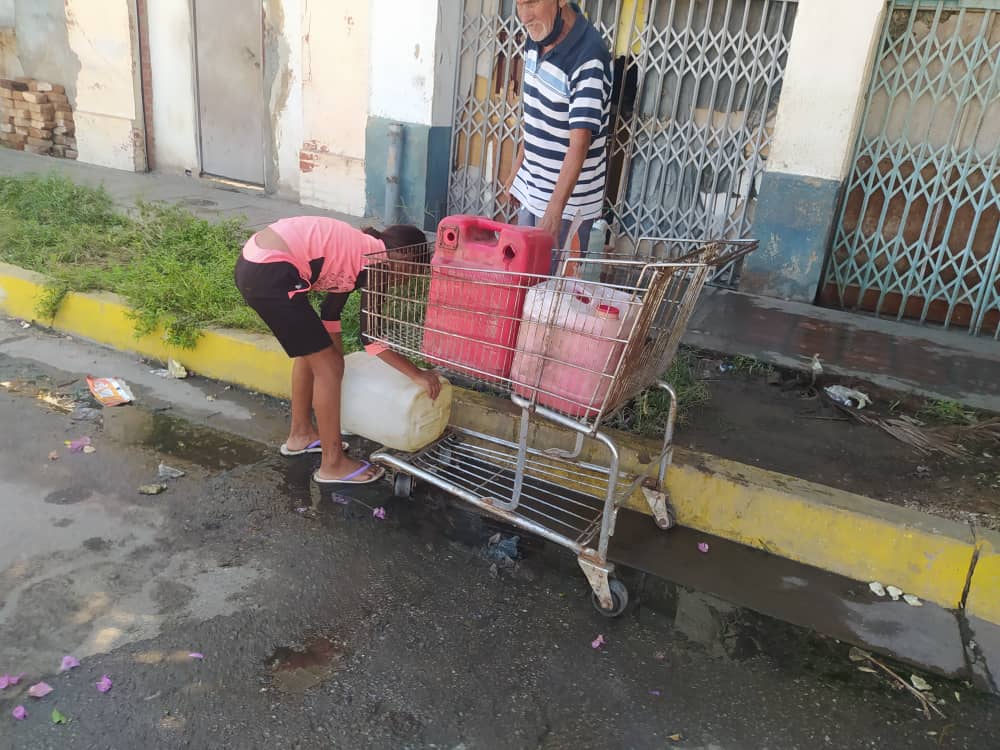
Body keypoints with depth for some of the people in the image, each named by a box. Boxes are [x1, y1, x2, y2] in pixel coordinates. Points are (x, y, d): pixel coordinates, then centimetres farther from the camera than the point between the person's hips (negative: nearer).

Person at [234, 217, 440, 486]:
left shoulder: (361, 249, 21)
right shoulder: (377, 259, -5)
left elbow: (330, 313, 28)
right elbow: (370, 338, -6)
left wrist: (335, 356, 33)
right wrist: (418, 374, -1)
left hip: (254, 262, 10)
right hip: (268, 274, -10)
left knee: (312, 352, 24)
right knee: (328, 367, 0)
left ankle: (300, 435, 40)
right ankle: (333, 464, 12)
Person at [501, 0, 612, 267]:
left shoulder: (588, 59, -24)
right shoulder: (536, 39, 1)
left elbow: (579, 143, -29)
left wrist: (554, 211, -36)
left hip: (567, 200, -8)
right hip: (531, 189, 8)